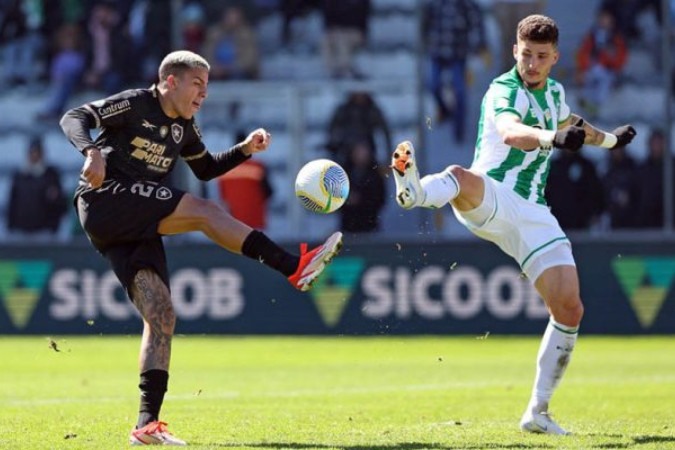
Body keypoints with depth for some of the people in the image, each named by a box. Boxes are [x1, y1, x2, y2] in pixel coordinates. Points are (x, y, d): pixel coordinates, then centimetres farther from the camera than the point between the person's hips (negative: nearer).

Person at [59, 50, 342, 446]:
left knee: (162, 317, -3)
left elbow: (206, 169, 34)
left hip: (137, 227, 8)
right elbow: (75, 118, -11)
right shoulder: (135, 104, -2)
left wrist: (245, 150, 18)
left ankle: (147, 424, -5)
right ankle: (295, 268, -25)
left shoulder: (183, 128, 20)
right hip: (105, 201, -8)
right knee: (203, 212, -22)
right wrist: (91, 152, -31)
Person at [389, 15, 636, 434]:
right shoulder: (504, 91, -10)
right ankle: (414, 190, -80)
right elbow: (510, 133, -35)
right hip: (490, 201, -6)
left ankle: (538, 412, 7)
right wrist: (552, 138, -54)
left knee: (570, 309, -5)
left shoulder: (554, 92, 14)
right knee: (462, 177, -42)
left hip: (532, 215, 6)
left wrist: (609, 139, 50)